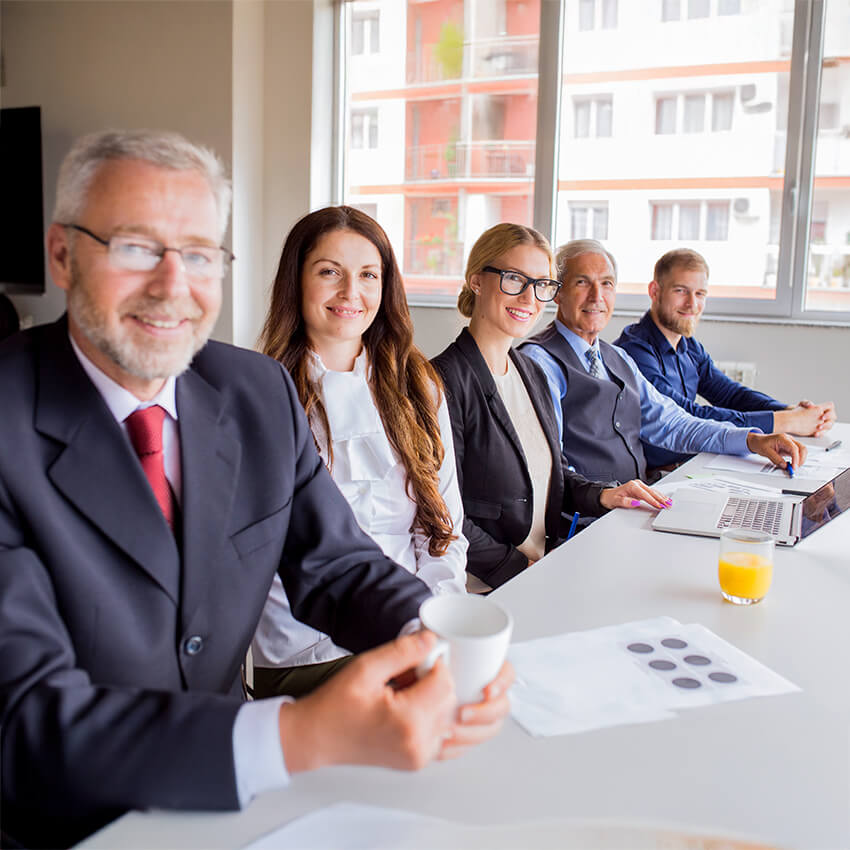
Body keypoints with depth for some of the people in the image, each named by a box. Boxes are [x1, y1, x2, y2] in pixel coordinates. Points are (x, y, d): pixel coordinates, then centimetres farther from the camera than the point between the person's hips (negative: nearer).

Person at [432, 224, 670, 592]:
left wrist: (599, 496, 4)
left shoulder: (532, 374, 13)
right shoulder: (445, 381, -14)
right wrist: (521, 567, -18)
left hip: (546, 568, 8)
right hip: (484, 589, -8)